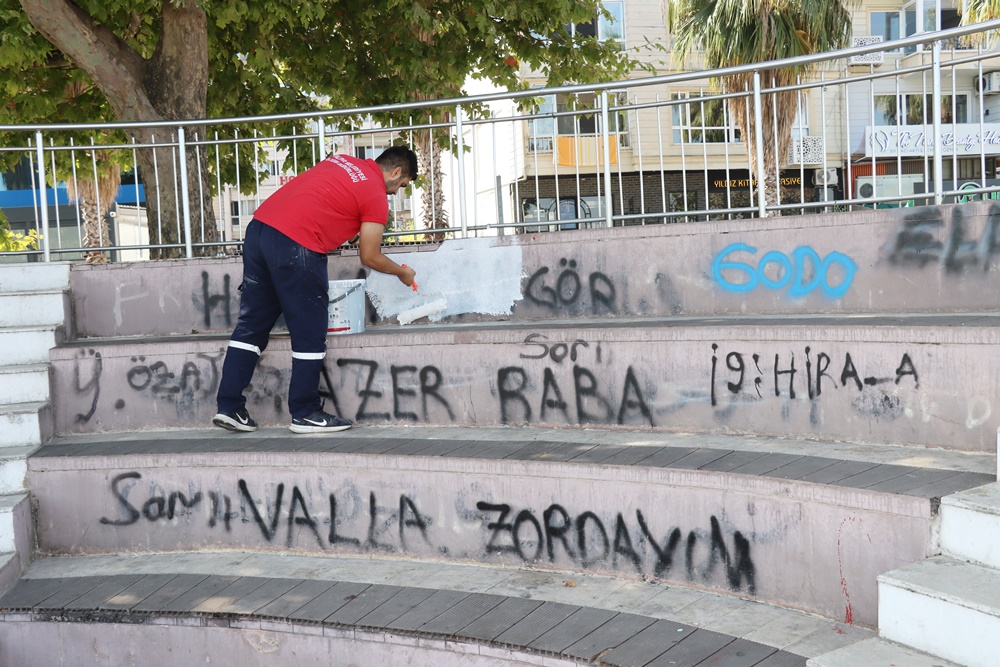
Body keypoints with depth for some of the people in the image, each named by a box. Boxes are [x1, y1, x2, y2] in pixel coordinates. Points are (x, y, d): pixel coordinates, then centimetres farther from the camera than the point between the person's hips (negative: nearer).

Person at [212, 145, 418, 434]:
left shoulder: (341, 161, 22)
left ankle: (229, 407, 15)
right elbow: (370, 258, 5)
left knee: (251, 325, 12)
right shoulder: (376, 195, 1)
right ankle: (306, 414, 12)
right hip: (296, 245, -8)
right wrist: (402, 273, 22)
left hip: (258, 226, 8)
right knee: (310, 334, 4)